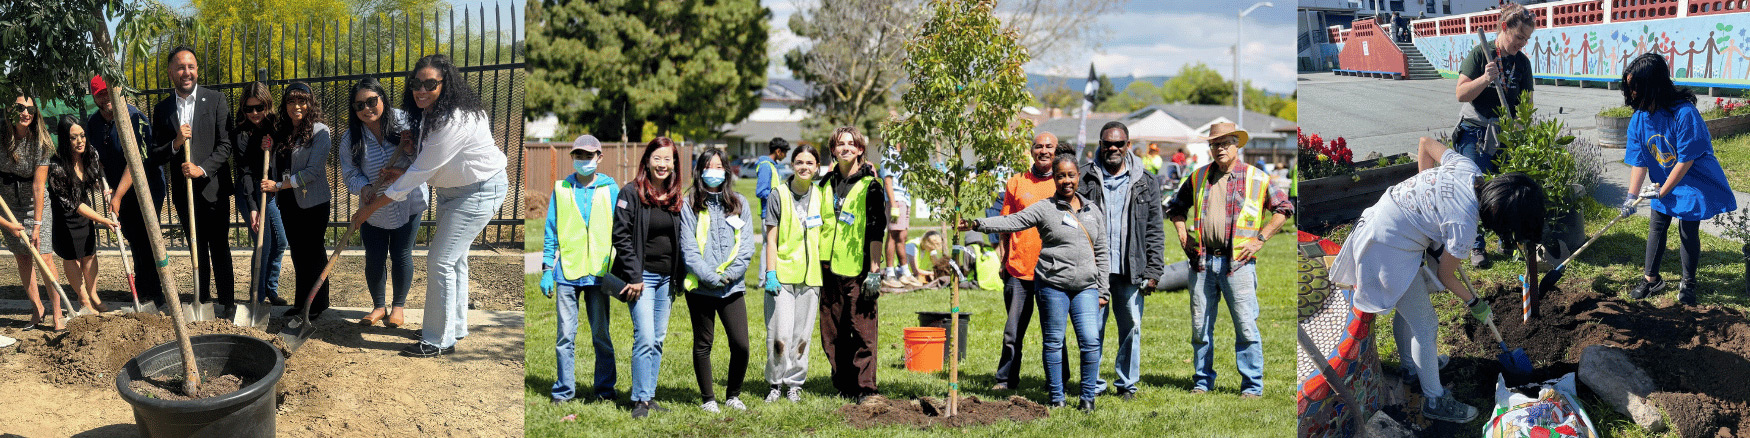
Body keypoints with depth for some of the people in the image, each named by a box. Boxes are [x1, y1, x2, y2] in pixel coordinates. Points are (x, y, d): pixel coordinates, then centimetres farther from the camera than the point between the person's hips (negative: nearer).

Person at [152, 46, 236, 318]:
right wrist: (175, 144, -14)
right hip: (183, 191, 3)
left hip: (213, 187, -3)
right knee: (197, 249, 13)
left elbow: (225, 145, -6)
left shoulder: (216, 100, -2)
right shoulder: (162, 109, 7)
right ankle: (202, 300, 21)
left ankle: (228, 303, 6)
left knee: (219, 249, -1)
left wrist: (202, 168, -19)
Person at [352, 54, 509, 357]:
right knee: (453, 257, 18)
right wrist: (402, 172, -6)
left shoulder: (455, 121, -31)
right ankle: (455, 326, 34)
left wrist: (373, 206, -22)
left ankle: (439, 340, 0)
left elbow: (420, 173, -28)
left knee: (441, 260, -10)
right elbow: (428, 163, 13)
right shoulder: (430, 113, 0)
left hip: (480, 192, -10)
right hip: (452, 189, 10)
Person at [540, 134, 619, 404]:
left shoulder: (610, 189, 6)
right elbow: (551, 232, 11)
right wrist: (546, 270, 5)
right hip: (567, 271, 1)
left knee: (601, 334, 4)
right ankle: (564, 390, 10)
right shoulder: (561, 189, 9)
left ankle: (604, 388, 14)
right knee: (566, 334, 1)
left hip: (599, 273, -1)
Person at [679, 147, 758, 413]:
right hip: (700, 288, -2)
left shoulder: (739, 204, 10)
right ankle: (708, 398, 18)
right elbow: (688, 249, -4)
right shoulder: (689, 205, 2)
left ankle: (733, 395, 15)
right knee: (703, 345, 6)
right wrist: (710, 277, -13)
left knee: (740, 345, -4)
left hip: (733, 287, 2)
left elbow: (747, 246, 5)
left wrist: (730, 274, -8)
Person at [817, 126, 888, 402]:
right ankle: (843, 386, 15)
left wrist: (874, 271, -11)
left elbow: (876, 230, -4)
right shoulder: (826, 184, 14)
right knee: (833, 332, 7)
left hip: (858, 270, -5)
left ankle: (865, 388, 0)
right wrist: (815, 265, 14)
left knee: (863, 332, -6)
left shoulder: (870, 185, 0)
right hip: (829, 267, 5)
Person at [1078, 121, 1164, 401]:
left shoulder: (1145, 184, 9)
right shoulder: (1085, 180, 5)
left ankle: (1126, 383, 18)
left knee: (1131, 327, 4)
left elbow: (1155, 231, 9)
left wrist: (1153, 270, 2)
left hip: (1130, 271, 1)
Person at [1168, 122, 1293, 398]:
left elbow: (1284, 208, 8)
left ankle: (1252, 386, 5)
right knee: (1200, 326, 8)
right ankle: (1203, 381, 20)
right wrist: (1183, 235, 10)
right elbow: (1178, 207, 26)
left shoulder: (1256, 178, 3)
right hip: (1202, 261, 3)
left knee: (1245, 326, -4)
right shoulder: (1198, 177, 13)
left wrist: (1260, 238, -1)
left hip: (1238, 262, -3)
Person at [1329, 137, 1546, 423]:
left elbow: (1425, 143, 6)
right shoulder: (1463, 224, -29)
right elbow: (1445, 276, -12)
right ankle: (1435, 401, 19)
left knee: (1405, 309, 27)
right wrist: (1475, 304, 6)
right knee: (1425, 326, 5)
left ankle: (1411, 368, 48)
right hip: (1390, 253, -9)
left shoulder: (1468, 168, -13)